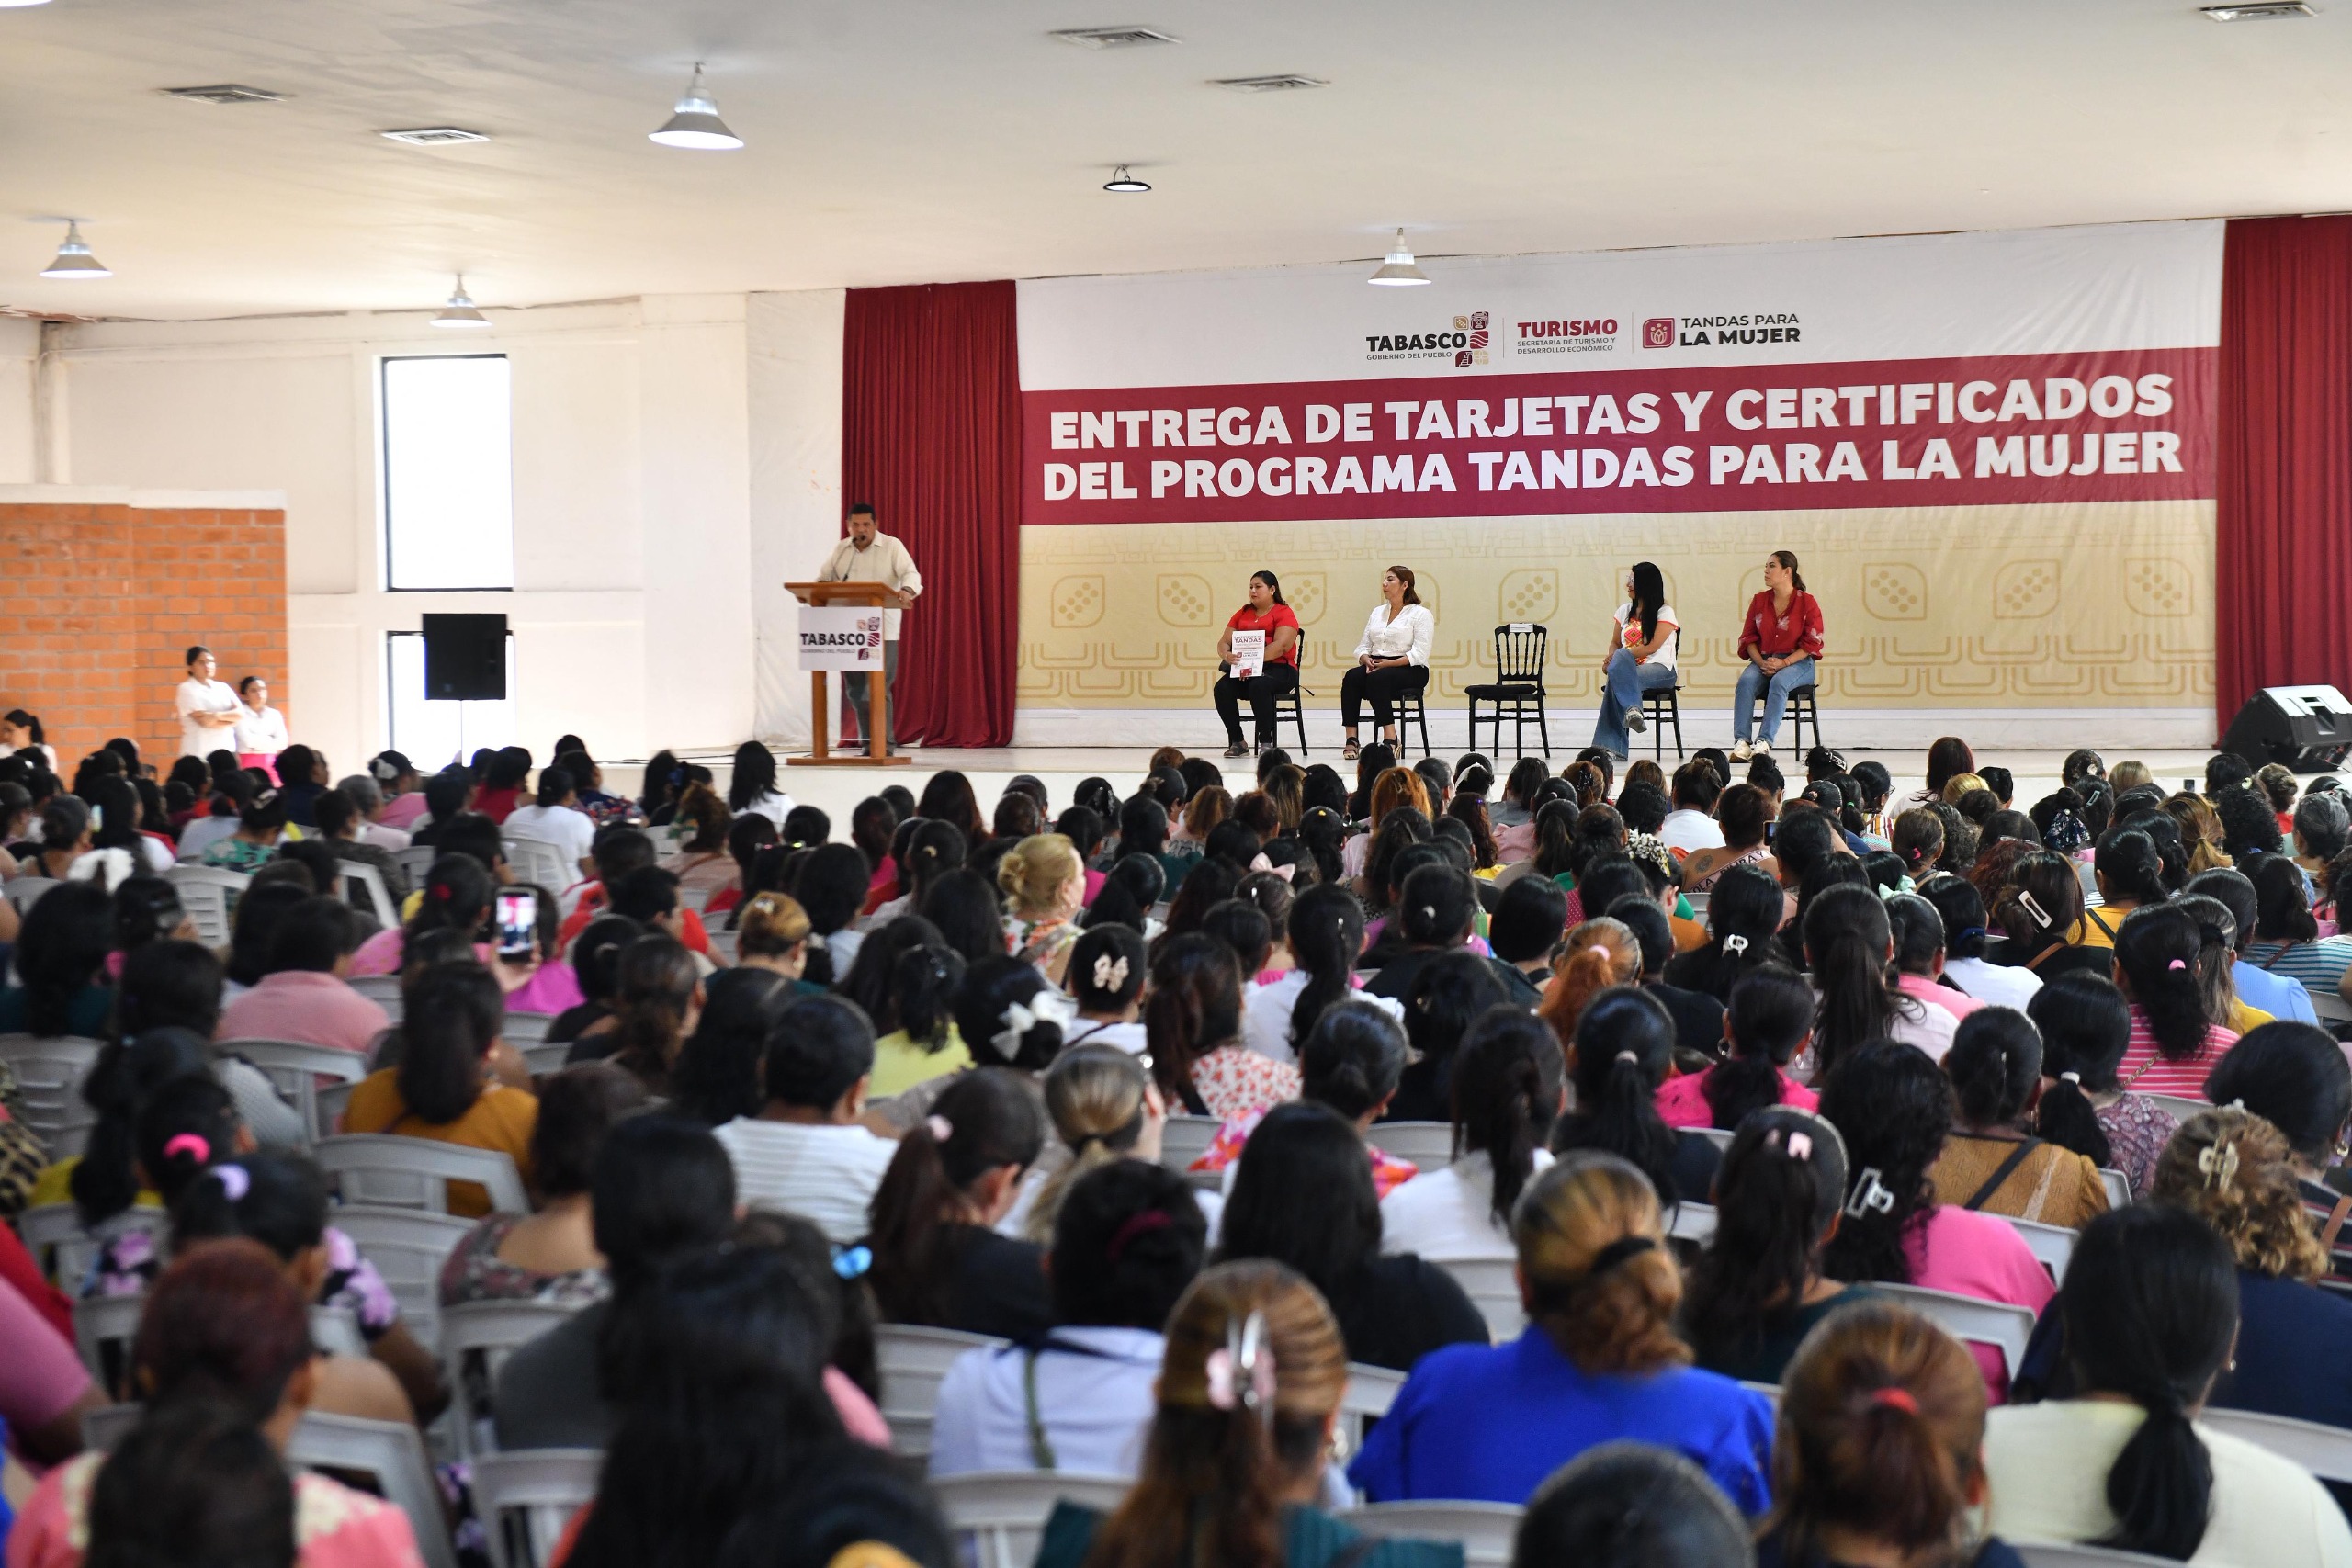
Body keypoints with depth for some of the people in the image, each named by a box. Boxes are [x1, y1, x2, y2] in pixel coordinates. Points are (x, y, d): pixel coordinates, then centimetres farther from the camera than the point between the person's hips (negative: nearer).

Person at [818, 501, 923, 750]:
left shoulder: (892, 546, 0)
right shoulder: (841, 550, 13)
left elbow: (911, 574, -10)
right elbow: (823, 577, 17)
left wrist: (907, 591, -33)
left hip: (882, 630, -5)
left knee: (879, 687, -9)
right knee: (855, 689, 6)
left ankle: (885, 742, -5)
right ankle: (867, 741, 14)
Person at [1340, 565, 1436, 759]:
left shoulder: (1420, 614, 1)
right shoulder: (1378, 612, 22)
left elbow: (1420, 654, -11)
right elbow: (1363, 646, 19)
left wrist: (1390, 663, -19)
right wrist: (1366, 660, -5)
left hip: (1410, 670, -5)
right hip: (1376, 666, 5)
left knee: (1377, 678, -37)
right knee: (1352, 676, -28)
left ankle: (1390, 739, -38)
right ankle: (1351, 739, -35)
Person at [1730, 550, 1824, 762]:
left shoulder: (1807, 603, -1)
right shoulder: (1759, 601, 10)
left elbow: (1811, 644, -5)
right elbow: (1748, 638, 9)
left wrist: (1784, 662, -17)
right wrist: (1761, 662, -10)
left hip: (1797, 663, -3)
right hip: (1763, 661, 3)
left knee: (1779, 682, -36)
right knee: (1746, 681, -29)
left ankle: (1764, 742, -42)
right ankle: (1742, 742, -38)